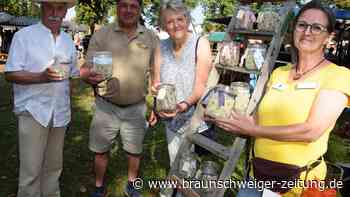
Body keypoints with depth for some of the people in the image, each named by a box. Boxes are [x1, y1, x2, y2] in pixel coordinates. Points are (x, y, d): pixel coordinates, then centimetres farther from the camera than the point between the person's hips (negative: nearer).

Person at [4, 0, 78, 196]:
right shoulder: (24, 35, -5)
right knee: (31, 171, 0)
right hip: (33, 112, -4)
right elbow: (11, 74, -9)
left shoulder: (68, 40, 11)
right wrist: (41, 77, -25)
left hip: (60, 113, 5)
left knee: (54, 167, 15)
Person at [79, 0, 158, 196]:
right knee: (101, 150, 11)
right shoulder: (101, 35, -6)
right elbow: (86, 69, -9)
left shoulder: (151, 37, -1)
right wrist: (90, 76, -34)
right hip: (106, 106, -1)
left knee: (135, 150, 14)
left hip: (136, 108, 1)